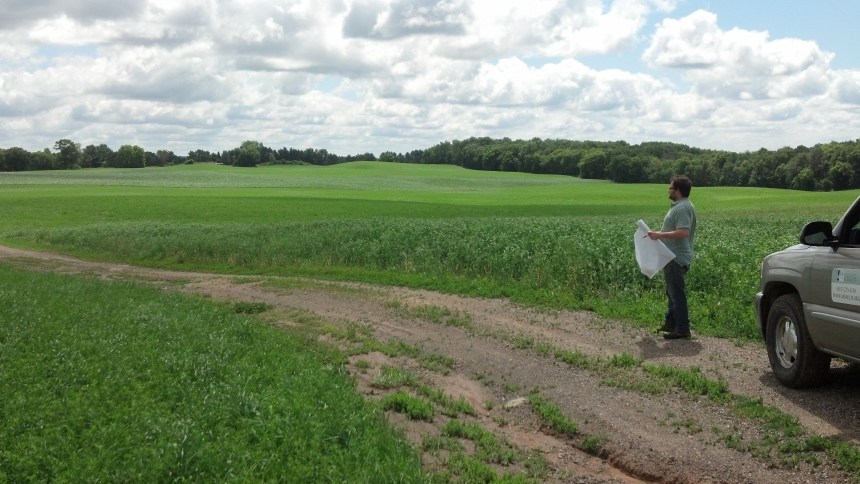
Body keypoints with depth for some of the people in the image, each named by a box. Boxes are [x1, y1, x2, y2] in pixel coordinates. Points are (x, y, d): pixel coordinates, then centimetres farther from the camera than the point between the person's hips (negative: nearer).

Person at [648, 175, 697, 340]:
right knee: (672, 292, 18)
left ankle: (682, 329, -3)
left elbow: (683, 232, -29)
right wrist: (659, 233, 18)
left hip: (677, 258, -11)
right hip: (673, 257, 11)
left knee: (677, 293, -7)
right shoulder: (679, 206, 16)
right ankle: (671, 323, 28)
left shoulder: (683, 208, -18)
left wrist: (660, 235, -25)